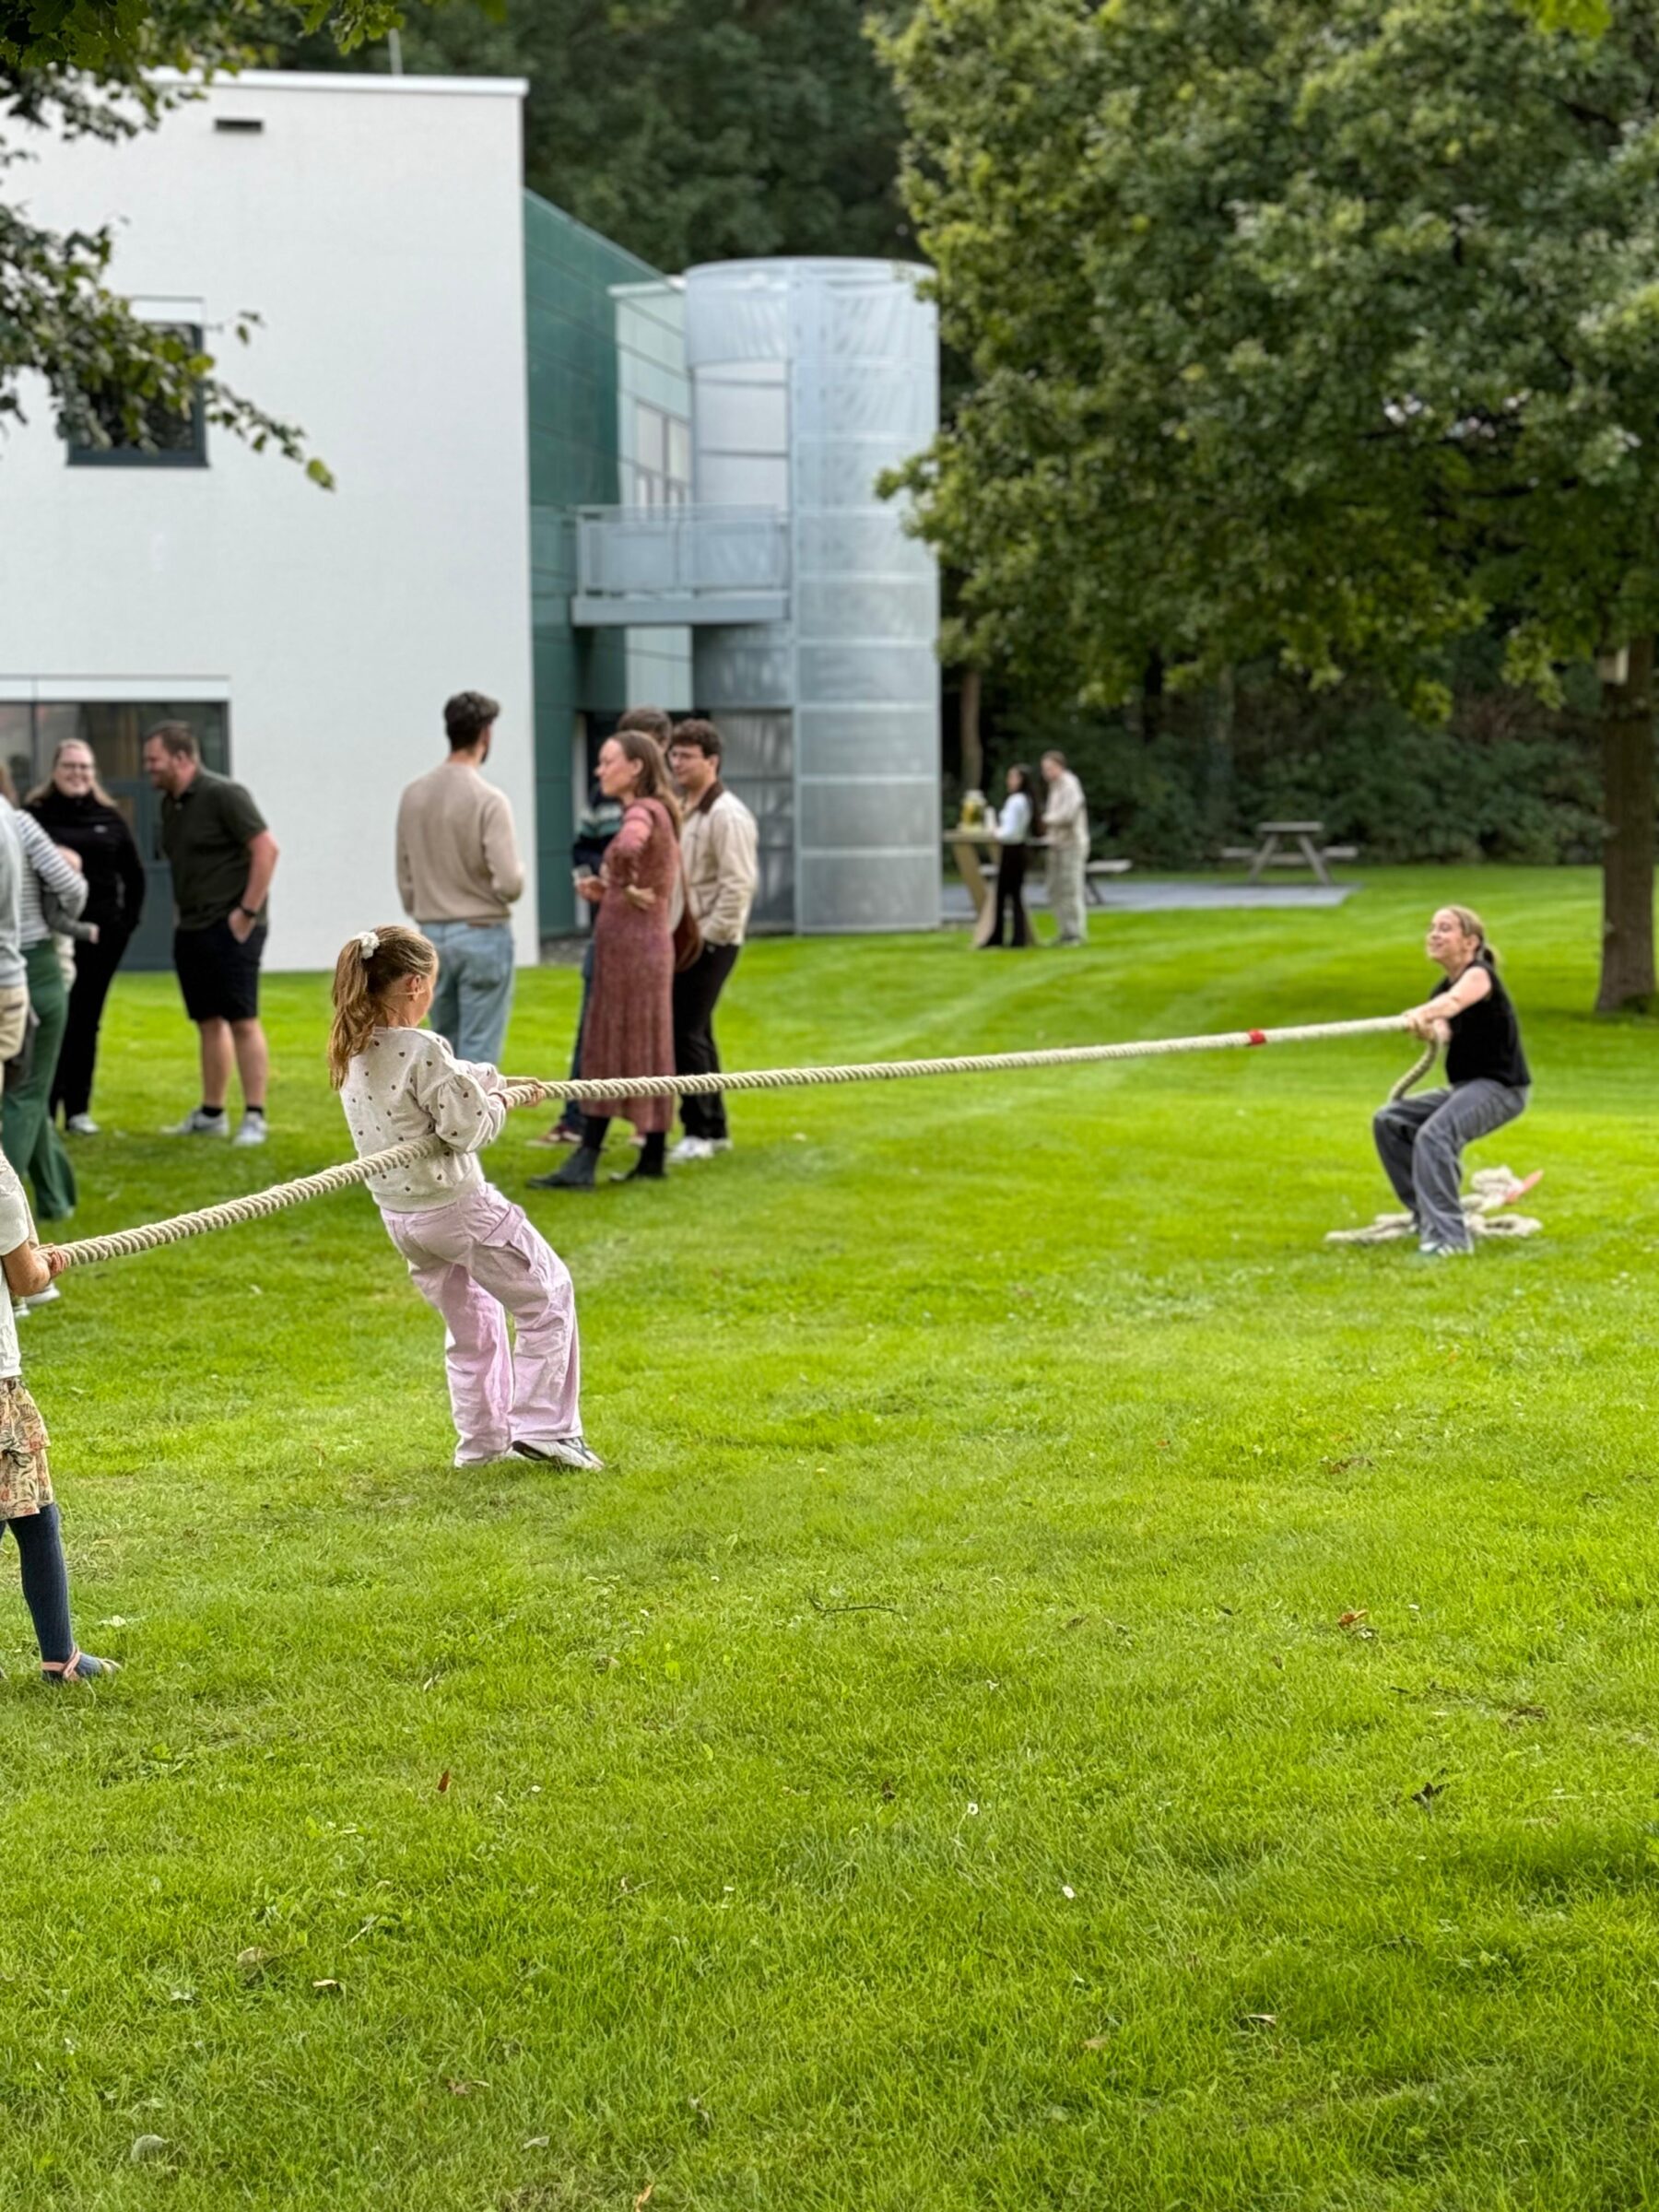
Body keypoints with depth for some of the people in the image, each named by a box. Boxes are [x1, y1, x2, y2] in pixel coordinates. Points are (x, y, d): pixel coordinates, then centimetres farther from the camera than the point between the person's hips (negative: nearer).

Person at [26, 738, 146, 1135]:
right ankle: (43, 1110, 2)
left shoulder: (110, 818, 8)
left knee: (86, 1021, 8)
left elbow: (134, 874, 14)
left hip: (101, 935, 3)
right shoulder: (36, 815, -2)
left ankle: (78, 1110, 15)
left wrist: (129, 920, 6)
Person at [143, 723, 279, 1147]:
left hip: (230, 927, -8)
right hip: (191, 929, 8)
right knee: (208, 1021, 12)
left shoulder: (223, 795, -13)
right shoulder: (170, 803, 12)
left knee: (242, 1021, -8)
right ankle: (211, 1114, 20)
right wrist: (180, 908, 13)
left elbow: (266, 849, -17)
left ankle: (255, 1117, -7)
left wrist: (248, 910, -18)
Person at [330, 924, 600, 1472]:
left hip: (398, 1216, 8)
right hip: (457, 1206, -8)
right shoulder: (422, 1050, -23)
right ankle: (542, 1426, 6)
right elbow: (466, 1128, -21)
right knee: (547, 1296, 9)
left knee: (470, 1321, 25)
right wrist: (498, 1103, -3)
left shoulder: (352, 1052, 2)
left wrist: (492, 1080, 13)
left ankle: (481, 1440, 30)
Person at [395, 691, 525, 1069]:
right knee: (478, 1054, -1)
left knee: (444, 1049, 15)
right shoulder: (488, 800, -14)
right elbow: (509, 882, -19)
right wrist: (519, 872, 4)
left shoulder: (414, 795, 4)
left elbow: (405, 878, 11)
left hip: (433, 936, 6)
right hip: (483, 935, -6)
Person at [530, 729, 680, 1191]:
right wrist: (607, 892, 8)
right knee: (605, 1049, 10)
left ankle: (653, 1160, 1)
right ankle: (584, 1163, 13)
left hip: (635, 941, -9)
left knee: (640, 1051, -4)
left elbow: (627, 848, -39)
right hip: (621, 940, 9)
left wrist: (627, 890, -22)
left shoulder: (643, 812, -15)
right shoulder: (651, 812, 15)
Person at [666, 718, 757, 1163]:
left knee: (688, 1033, -8)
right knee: (694, 1033, 13)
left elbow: (738, 885, -20)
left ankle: (700, 1131, 0)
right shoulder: (679, 809, 13)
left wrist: (708, 935, -18)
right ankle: (715, 1128, 22)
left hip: (710, 942, -9)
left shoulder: (726, 815, -14)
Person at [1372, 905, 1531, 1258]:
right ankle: (1427, 1215, 12)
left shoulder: (1479, 975, -12)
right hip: (1464, 1088, 10)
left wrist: (1425, 1012, -60)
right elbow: (1442, 1033, -12)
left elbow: (1455, 999, -38)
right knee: (1389, 1120, 7)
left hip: (1501, 1087, -10)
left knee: (1434, 1134, -30)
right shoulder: (1443, 988, 11)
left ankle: (1449, 1235, -34)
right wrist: (1429, 1028, -37)